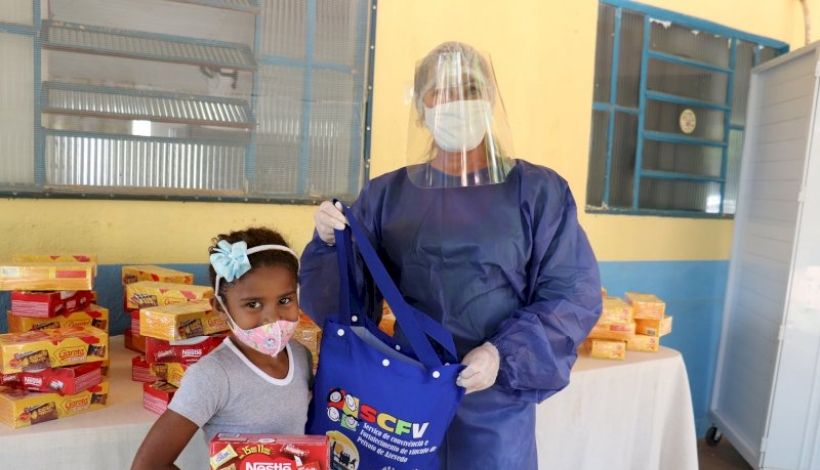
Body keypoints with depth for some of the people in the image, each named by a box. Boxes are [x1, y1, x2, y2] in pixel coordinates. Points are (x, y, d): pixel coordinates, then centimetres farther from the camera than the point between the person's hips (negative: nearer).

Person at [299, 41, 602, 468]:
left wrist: (504, 355, -18)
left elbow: (573, 294, -7)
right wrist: (332, 244, -19)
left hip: (496, 403, -1)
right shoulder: (388, 194, 1)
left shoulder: (538, 191, -5)